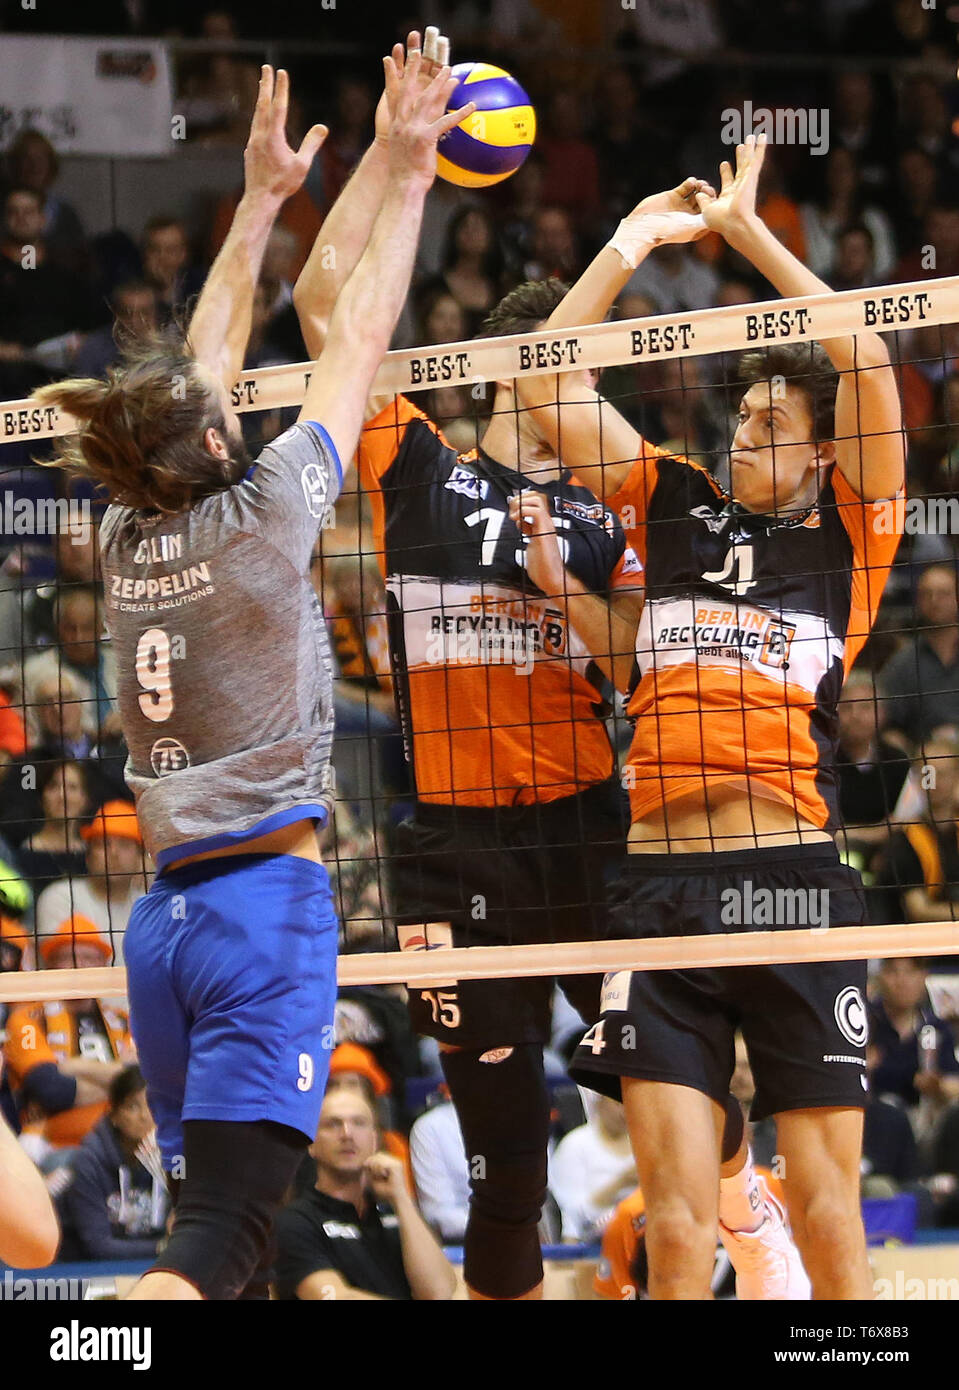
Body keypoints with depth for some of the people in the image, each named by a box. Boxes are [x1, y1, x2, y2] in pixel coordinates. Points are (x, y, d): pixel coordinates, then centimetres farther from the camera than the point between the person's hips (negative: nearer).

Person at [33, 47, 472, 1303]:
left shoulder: (127, 531, 6)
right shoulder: (259, 517, -8)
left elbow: (203, 364, 20)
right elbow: (359, 342, 1)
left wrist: (263, 199, 27)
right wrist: (406, 177, 11)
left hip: (165, 915, 7)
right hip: (268, 903, -7)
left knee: (216, 1218, 12)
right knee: (221, 1240, -14)